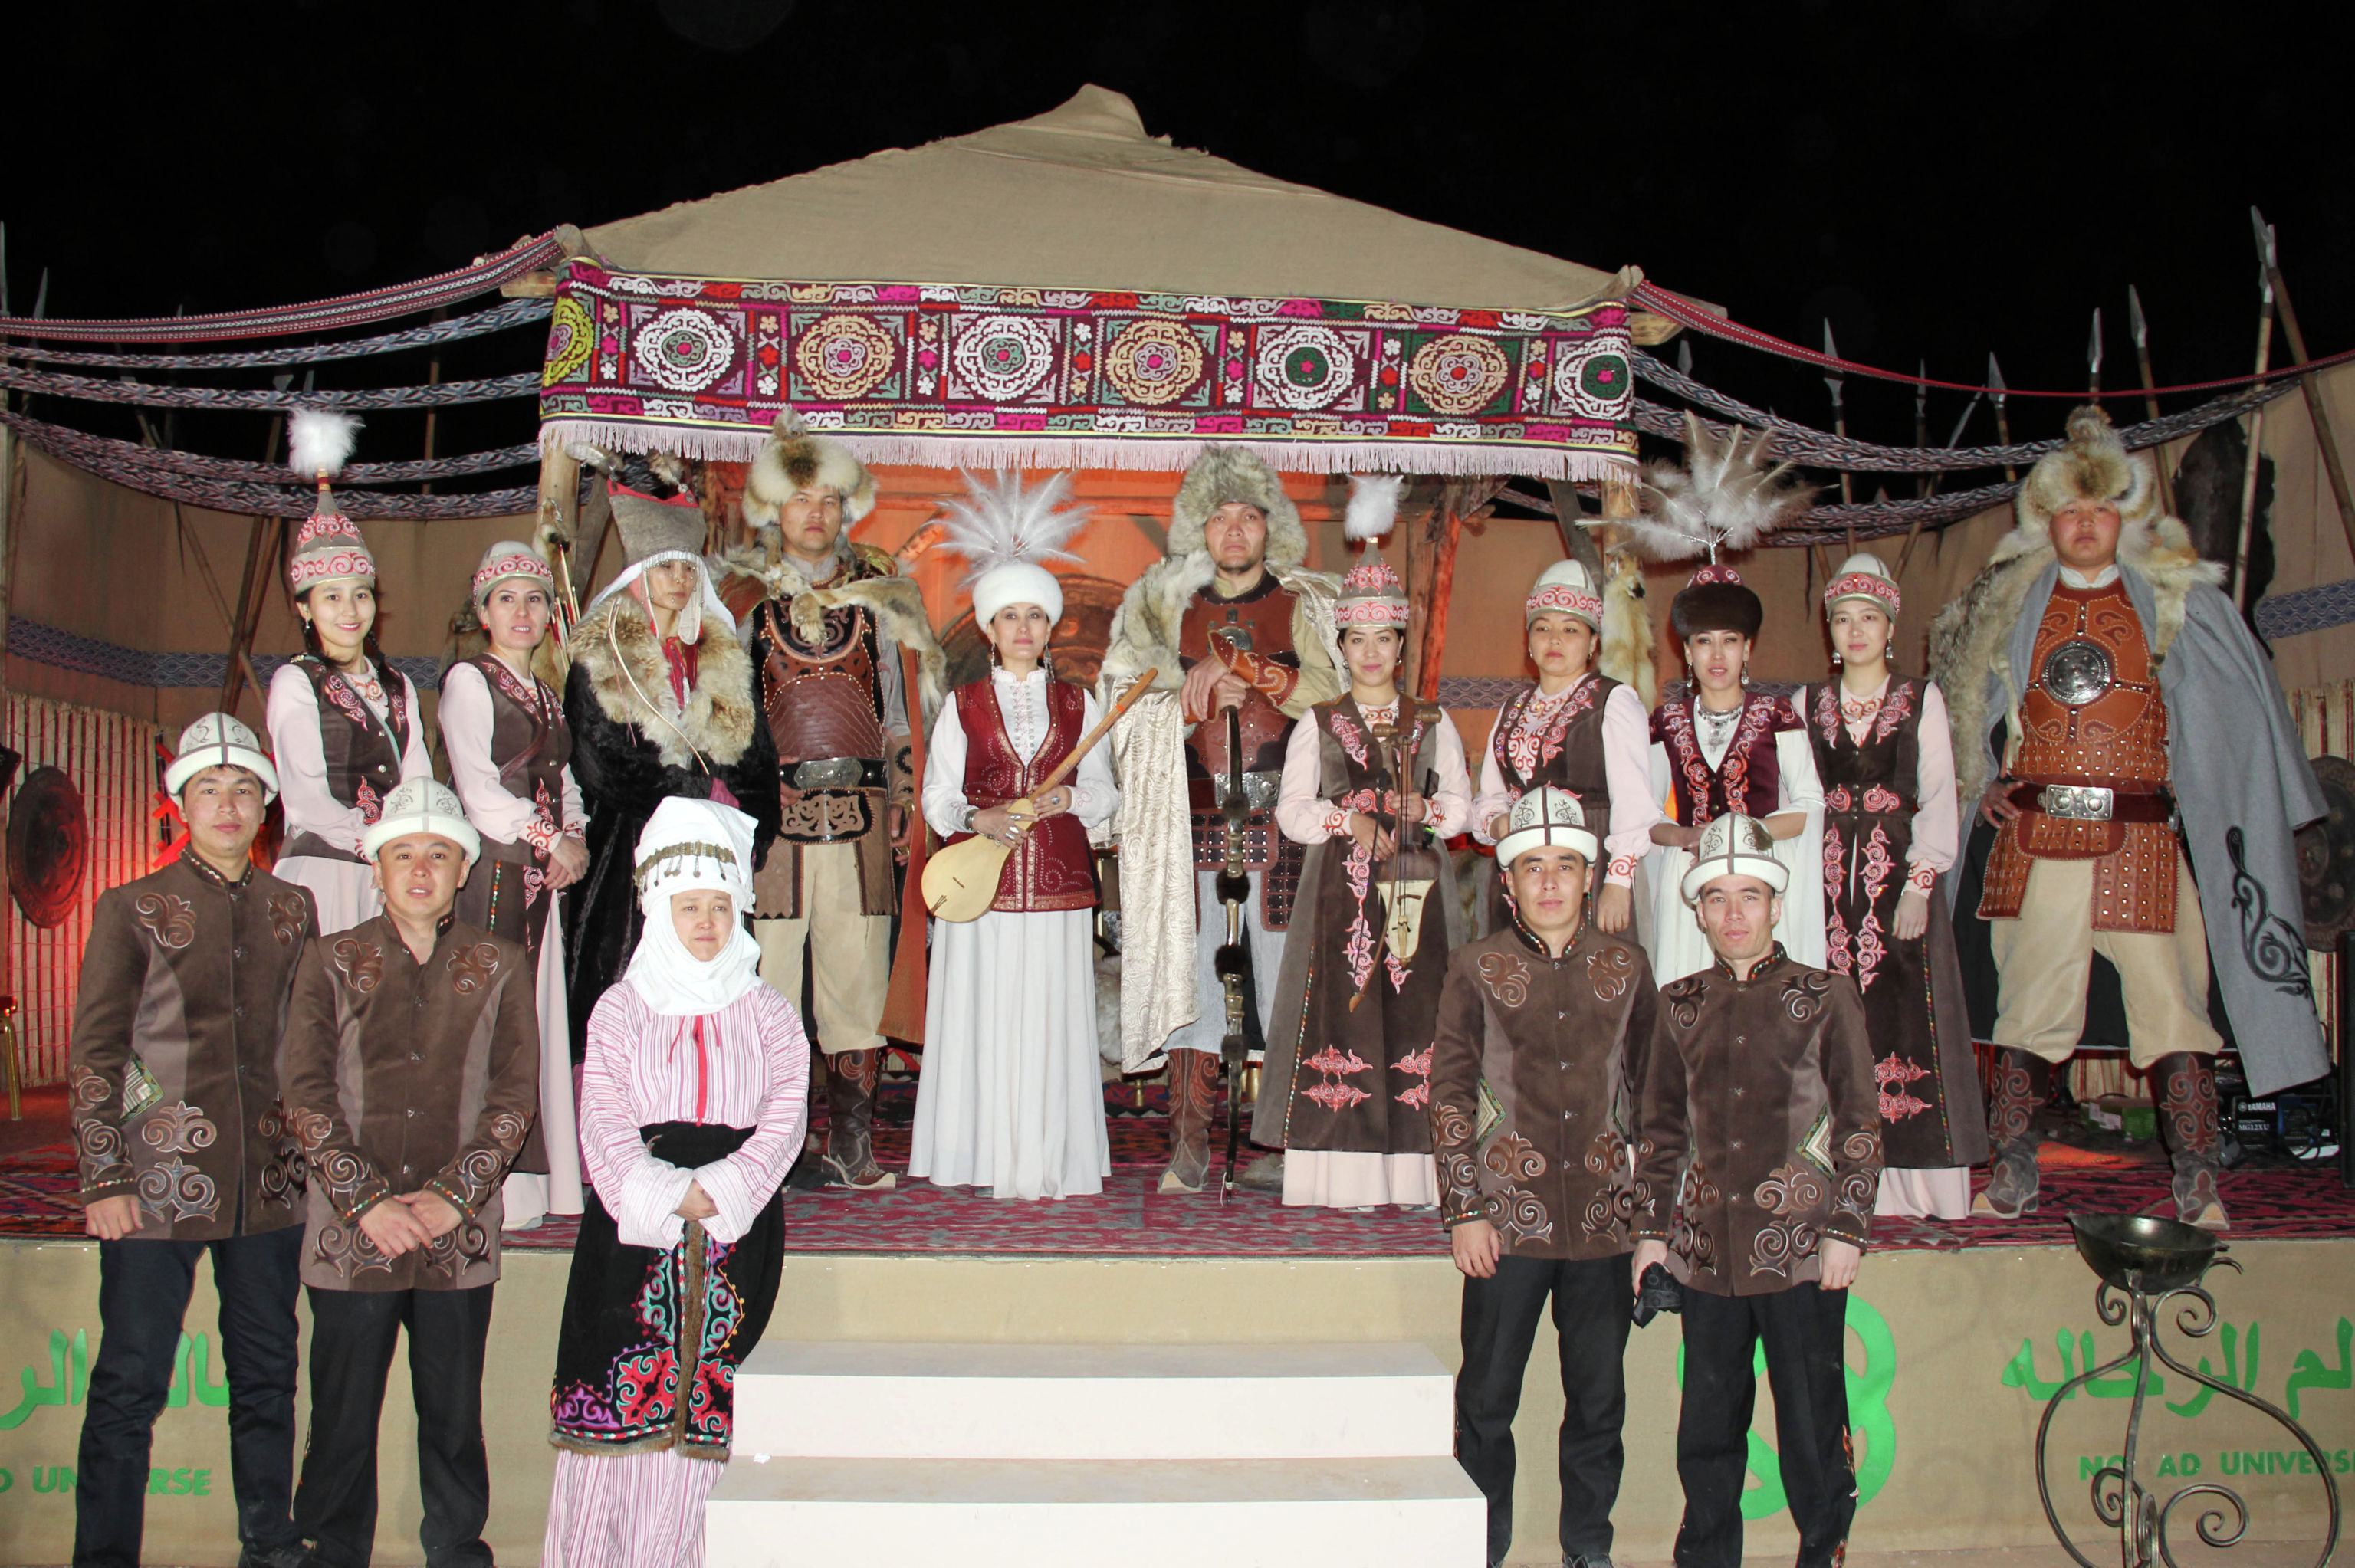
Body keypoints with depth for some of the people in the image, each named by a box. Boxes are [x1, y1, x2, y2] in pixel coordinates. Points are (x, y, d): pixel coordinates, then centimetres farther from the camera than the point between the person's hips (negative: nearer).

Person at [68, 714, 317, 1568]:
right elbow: (94, 1055, -1)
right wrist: (104, 1180, -8)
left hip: (269, 1180, 3)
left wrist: (313, 1157, 12)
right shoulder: (132, 908, 1)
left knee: (268, 1376, 11)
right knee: (130, 1385, 1)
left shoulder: (292, 908, 10)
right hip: (158, 1180, -3)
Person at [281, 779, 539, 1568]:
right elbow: (306, 1095, -1)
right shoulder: (332, 962, 5)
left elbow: (515, 1095, 1)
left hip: (458, 1237, 0)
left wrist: (452, 1196, -10)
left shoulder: (500, 965, 6)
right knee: (343, 1418, 6)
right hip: (352, 1231, 0)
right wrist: (366, 1202, -10)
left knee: (454, 1415, 9)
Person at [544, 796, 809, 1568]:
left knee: (711, 1410, -1)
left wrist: (714, 1192, -14)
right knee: (620, 1412, -2)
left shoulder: (769, 1016, 9)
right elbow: (604, 1126, -1)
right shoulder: (619, 1011, 8)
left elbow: (784, 1121, -1)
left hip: (739, 1228, 1)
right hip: (631, 1230, 0)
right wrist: (664, 1198, -14)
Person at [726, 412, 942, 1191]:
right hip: (772, 808, -2)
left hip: (859, 811, 2)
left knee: (857, 981, 1)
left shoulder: (874, 595, 16)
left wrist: (900, 798, 10)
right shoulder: (744, 596, 10)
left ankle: (851, 1148, 8)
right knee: (764, 979, -4)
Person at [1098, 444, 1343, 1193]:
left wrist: (1245, 673, -9)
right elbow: (1132, 708, 9)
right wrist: (1201, 698, -8)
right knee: (1188, 966, -2)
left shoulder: (1307, 606, 11)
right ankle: (1189, 1145, 1)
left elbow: (1338, 701, 0)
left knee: (1284, 970, -4)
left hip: (1281, 820, -1)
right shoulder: (1165, 605, 15)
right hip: (1192, 818, 1)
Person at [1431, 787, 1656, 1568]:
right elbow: (1449, 1094, 0)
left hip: (1604, 1219, 2)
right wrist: (1463, 1211, -6)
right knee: (1488, 1399, 6)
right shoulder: (1477, 968, 0)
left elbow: (1651, 1085, 12)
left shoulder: (1626, 965, 7)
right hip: (1507, 1218, -2)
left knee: (1599, 1399, 10)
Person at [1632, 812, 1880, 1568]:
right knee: (1708, 1427, 10)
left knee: (1812, 1423, 3)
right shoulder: (1680, 1005, 10)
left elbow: (1860, 1123, 1)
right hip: (1708, 1247, 3)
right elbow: (1660, 1127, 14)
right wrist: (1651, 1229, 9)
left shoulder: (1827, 997, 2)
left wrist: (1848, 1228, -6)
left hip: (1801, 1249, -3)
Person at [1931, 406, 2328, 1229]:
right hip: (2035, 842, 1)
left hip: (2141, 842, -1)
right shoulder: (2012, 608, 11)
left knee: (2170, 1005, -2)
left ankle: (2199, 1186, 7)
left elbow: (2238, 719, 8)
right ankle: (2012, 1177, 12)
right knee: (2028, 1006, 4)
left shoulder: (2176, 604, 7)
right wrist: (1981, 783, 10)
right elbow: (1966, 707, 22)